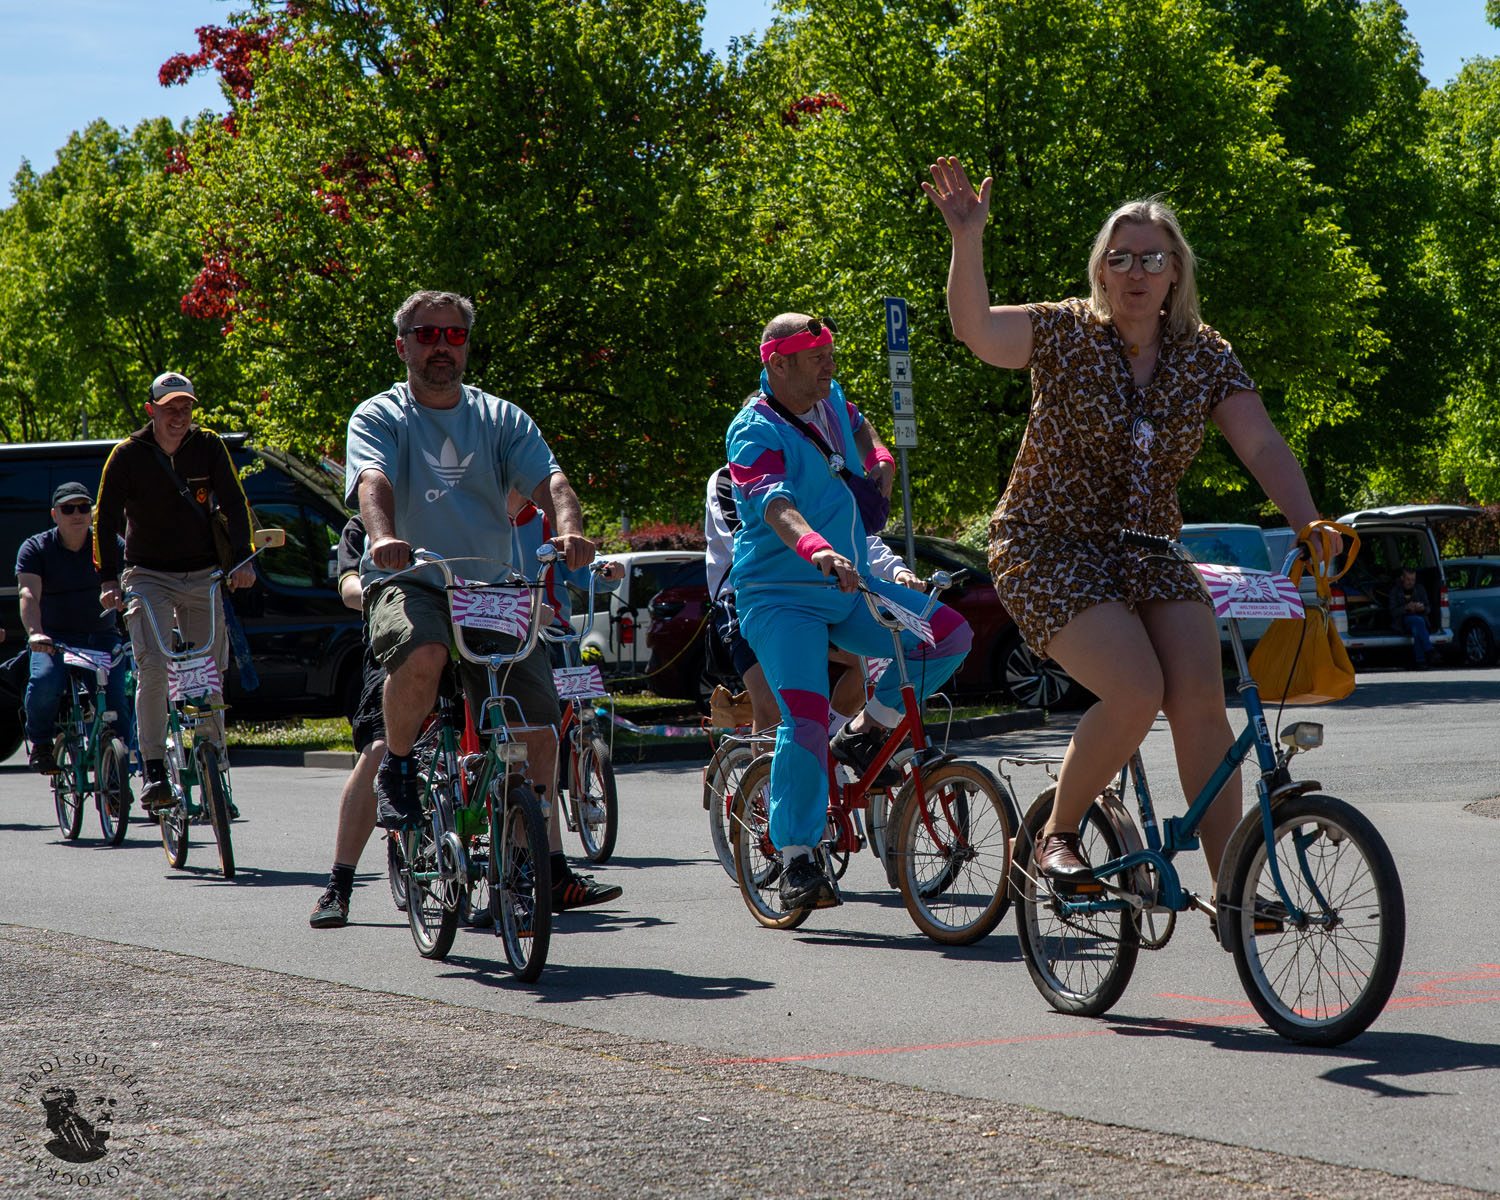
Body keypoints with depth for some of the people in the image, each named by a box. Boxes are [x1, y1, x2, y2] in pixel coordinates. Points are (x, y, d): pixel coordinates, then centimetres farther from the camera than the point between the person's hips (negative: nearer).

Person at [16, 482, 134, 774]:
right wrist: (34, 633, -34)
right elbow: (29, 594, -15)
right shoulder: (35, 548, 0)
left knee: (119, 697, -20)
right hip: (54, 638, -1)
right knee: (44, 683, -32)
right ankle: (41, 743, -3)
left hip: (101, 636, 1)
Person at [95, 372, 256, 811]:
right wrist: (108, 578, -18)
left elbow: (235, 504, -1)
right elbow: (105, 519, -7)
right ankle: (153, 771, -17)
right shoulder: (128, 455, -7)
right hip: (149, 576, -2)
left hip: (203, 577, 2)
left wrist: (242, 559, -15)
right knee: (153, 668, -19)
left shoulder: (209, 447, -2)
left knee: (210, 676, 3)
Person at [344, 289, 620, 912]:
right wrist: (384, 538, -39)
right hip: (409, 583, -3)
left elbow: (548, 479, -3)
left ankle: (548, 869, 6)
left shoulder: (501, 419, 13)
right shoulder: (380, 417, 5)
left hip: (493, 588, 4)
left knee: (537, 729, -4)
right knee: (422, 653, -37)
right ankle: (397, 766, -9)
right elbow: (373, 480, -16)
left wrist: (568, 531, -26)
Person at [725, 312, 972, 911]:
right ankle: (796, 861, -11)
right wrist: (816, 548, -52)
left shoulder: (830, 400, 8)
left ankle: (864, 736, 9)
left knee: (950, 635, -7)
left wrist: (878, 458, 15)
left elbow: (857, 426, 34)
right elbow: (776, 503, -35)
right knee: (806, 720, -21)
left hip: (848, 591, 7)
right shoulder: (755, 431, -16)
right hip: (782, 597, -7)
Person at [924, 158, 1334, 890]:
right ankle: (1057, 831, 2)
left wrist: (1308, 525, -19)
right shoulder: (1065, 332, -7)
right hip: (1049, 549, -4)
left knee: (1201, 698, -15)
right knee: (1135, 692, -24)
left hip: (1148, 552, 4)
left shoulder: (1204, 356, 3)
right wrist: (968, 239, -38)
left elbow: (1262, 447, -4)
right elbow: (974, 329, -23)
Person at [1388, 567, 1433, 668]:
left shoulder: (1420, 589, 10)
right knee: (1419, 621, -36)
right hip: (1403, 623, -2)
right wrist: (1406, 607, -24)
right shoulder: (1395, 591, 3)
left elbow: (1427, 609, 8)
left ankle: (1420, 661, -39)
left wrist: (1422, 608, -17)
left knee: (1416, 629, -36)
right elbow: (1394, 612, -5)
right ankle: (1429, 650, -38)